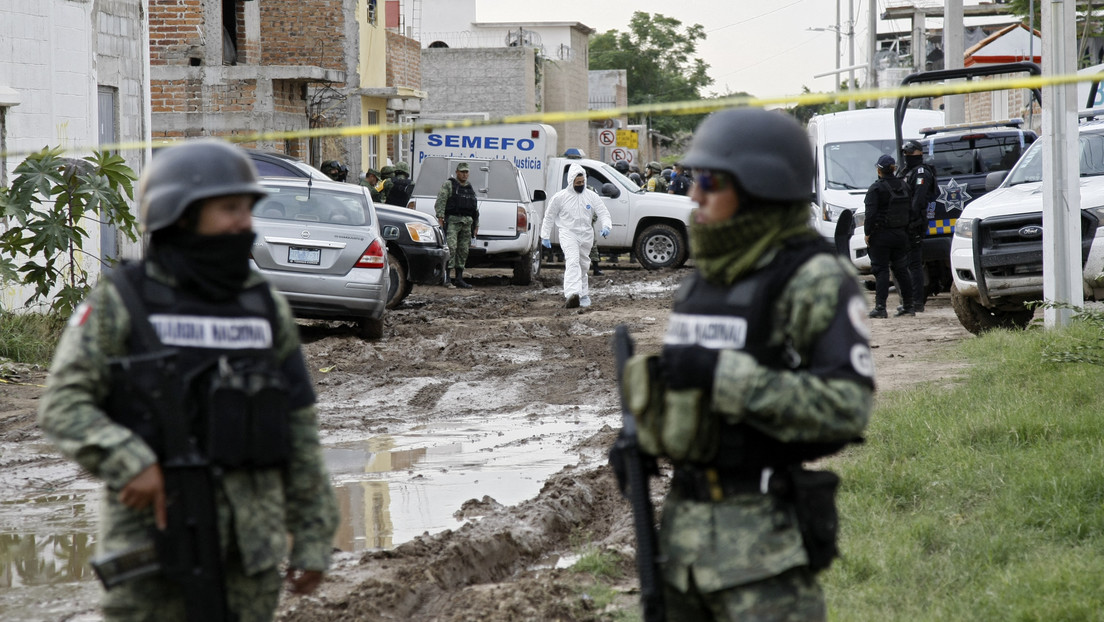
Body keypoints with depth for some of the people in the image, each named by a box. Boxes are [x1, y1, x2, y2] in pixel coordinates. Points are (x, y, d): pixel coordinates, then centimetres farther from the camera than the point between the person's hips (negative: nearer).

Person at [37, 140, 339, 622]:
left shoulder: (267, 311, 8)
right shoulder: (119, 305, -3)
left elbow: (299, 435, 10)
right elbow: (62, 406, -9)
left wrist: (314, 541, 7)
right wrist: (128, 463, -25)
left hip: (248, 539, 4)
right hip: (153, 527, -4)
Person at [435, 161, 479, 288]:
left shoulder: (470, 189, 22)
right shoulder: (449, 185, 3)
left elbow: (475, 209, 26)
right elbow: (441, 201, -7)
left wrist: (476, 225, 21)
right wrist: (440, 217, -17)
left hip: (467, 223, 7)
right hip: (452, 220, -7)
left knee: (463, 251, 5)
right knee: (451, 247, -17)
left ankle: (459, 279, 9)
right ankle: (446, 277, -20)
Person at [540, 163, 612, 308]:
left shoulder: (592, 196, 4)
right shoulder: (560, 197, -2)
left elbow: (603, 213, 4)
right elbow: (549, 217, 7)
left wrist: (606, 226, -17)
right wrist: (545, 236, 6)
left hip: (586, 235, 4)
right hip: (568, 233, -4)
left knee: (583, 265, 15)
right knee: (572, 262, -23)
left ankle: (583, 294, 30)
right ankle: (573, 294, -38)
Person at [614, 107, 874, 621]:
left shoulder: (817, 283, -12)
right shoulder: (704, 279, 13)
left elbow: (848, 406, -21)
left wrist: (722, 374, -24)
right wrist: (639, 437, 7)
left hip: (766, 532, -8)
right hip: (686, 522, 8)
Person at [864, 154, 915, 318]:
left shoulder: (876, 188, -13)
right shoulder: (903, 186, 7)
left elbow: (871, 213, -17)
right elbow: (910, 210, 10)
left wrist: (867, 233, -9)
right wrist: (905, 230, 15)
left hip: (881, 236, -6)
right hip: (900, 235, 6)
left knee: (881, 270, -4)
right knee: (901, 269, 14)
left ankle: (880, 307, -10)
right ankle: (908, 305, 17)